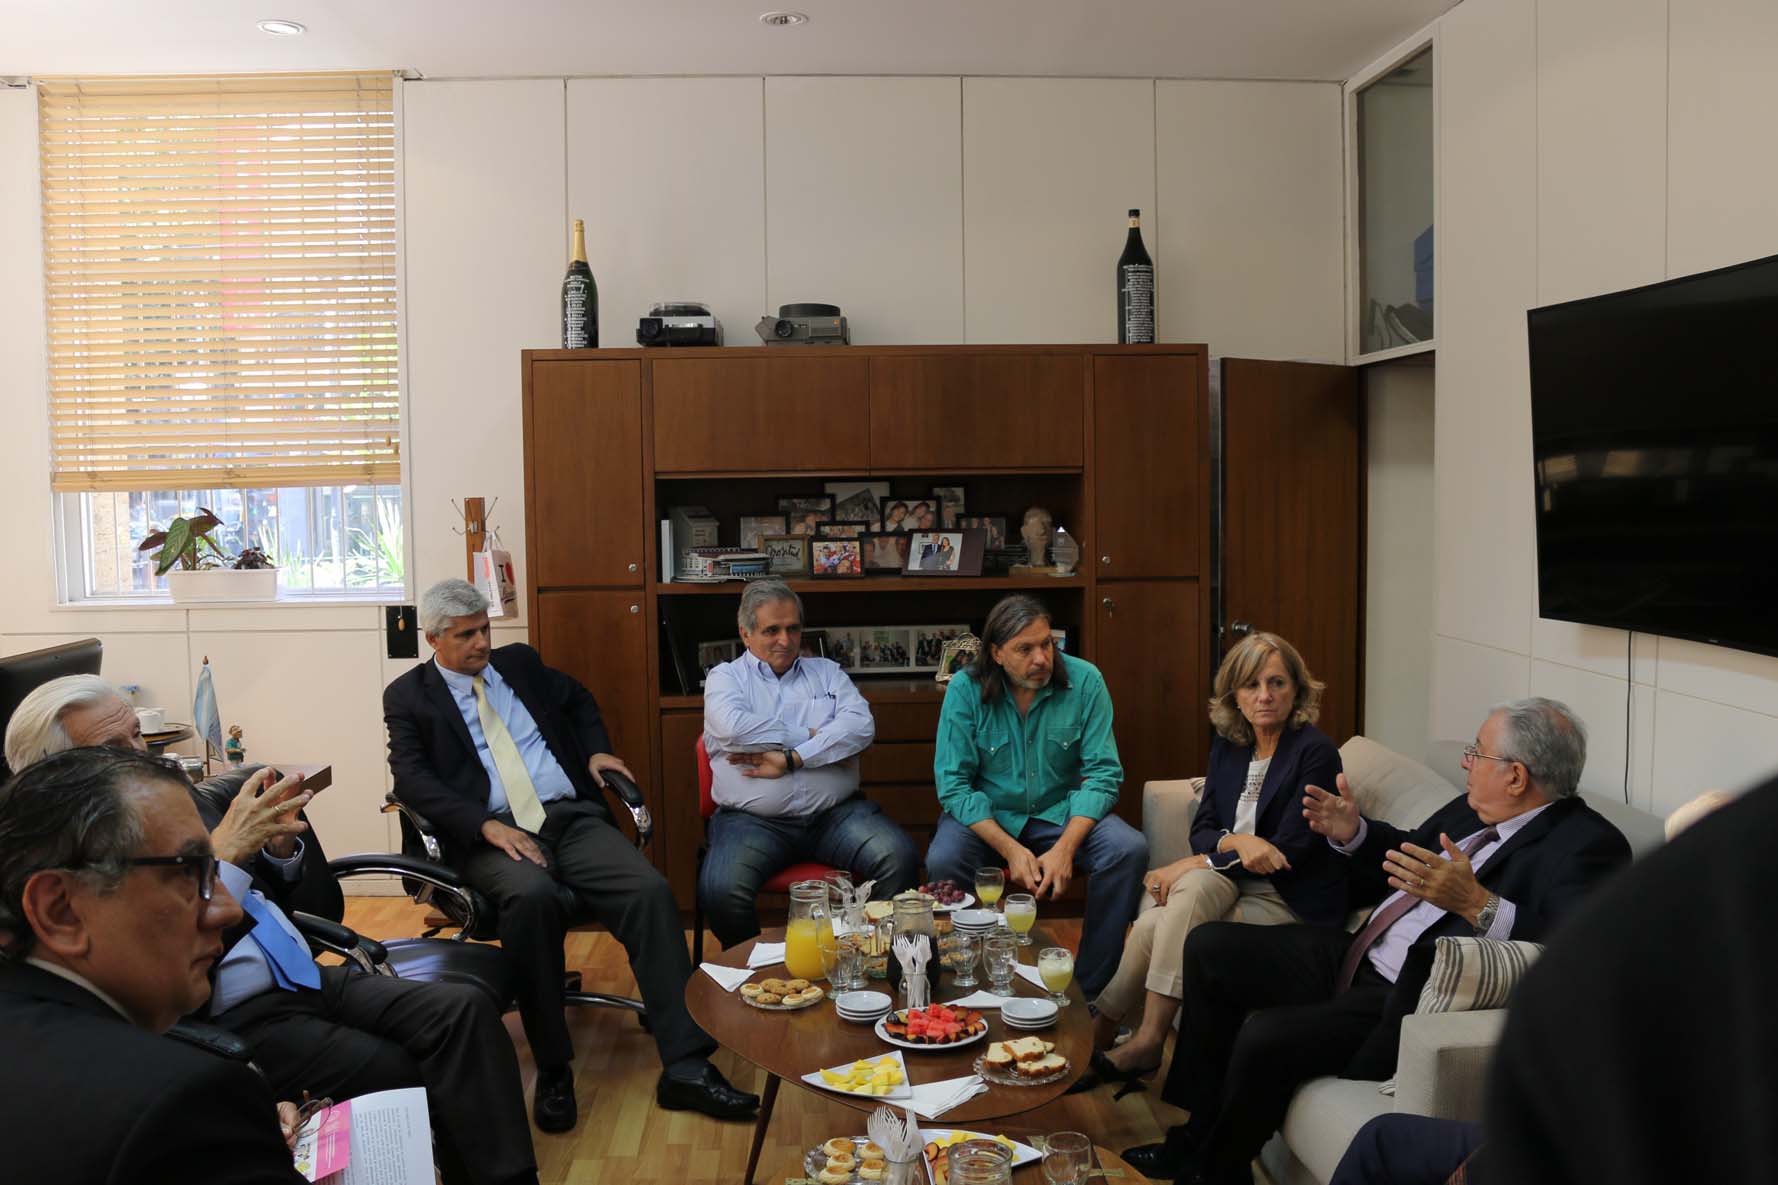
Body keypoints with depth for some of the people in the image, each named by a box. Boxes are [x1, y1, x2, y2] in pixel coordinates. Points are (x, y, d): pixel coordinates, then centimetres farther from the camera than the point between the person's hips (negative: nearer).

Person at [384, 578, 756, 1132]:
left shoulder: (519, 662, 21)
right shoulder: (408, 696, 9)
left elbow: (578, 699, 37)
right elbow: (411, 778, -4)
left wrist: (596, 752, 17)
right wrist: (487, 825, -18)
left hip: (573, 819, 4)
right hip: (495, 834, -3)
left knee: (651, 890, -24)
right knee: (531, 895, -38)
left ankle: (685, 1066, -25)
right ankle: (552, 1069, -22)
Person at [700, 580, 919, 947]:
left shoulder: (826, 673, 18)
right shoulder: (726, 677, 11)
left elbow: (862, 726, -1)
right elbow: (733, 728, -12)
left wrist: (792, 759, -11)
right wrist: (810, 735, -4)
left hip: (836, 813, 2)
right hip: (754, 819, -2)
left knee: (900, 859, -22)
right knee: (720, 889, -29)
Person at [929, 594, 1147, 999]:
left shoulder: (1084, 681, -10)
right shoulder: (965, 689, -12)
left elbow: (1102, 775, -9)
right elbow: (953, 784, -13)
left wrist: (1065, 848, -24)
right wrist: (1010, 850, -24)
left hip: (1062, 812, 1)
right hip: (985, 815, -1)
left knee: (1129, 850, -25)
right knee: (943, 862, -32)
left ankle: (1086, 988, -10)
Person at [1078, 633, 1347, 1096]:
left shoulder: (1314, 752, -13)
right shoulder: (1228, 746, 8)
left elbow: (1290, 851, -17)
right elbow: (1202, 828, 7)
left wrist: (1197, 863, -17)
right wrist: (1234, 841, -18)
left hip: (1293, 902, -5)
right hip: (1234, 881, 6)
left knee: (1156, 927, -24)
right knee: (1192, 887, -29)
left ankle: (1101, 1031, -10)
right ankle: (1147, 1040, -25)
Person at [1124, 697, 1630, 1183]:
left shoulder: (1590, 846, -16)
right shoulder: (1472, 809, 9)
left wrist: (1476, 903, -40)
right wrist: (1353, 833, 9)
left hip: (1409, 1003, -9)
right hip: (1355, 957, 10)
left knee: (1266, 1037, -26)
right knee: (1209, 947, 7)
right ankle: (1201, 1129, 16)